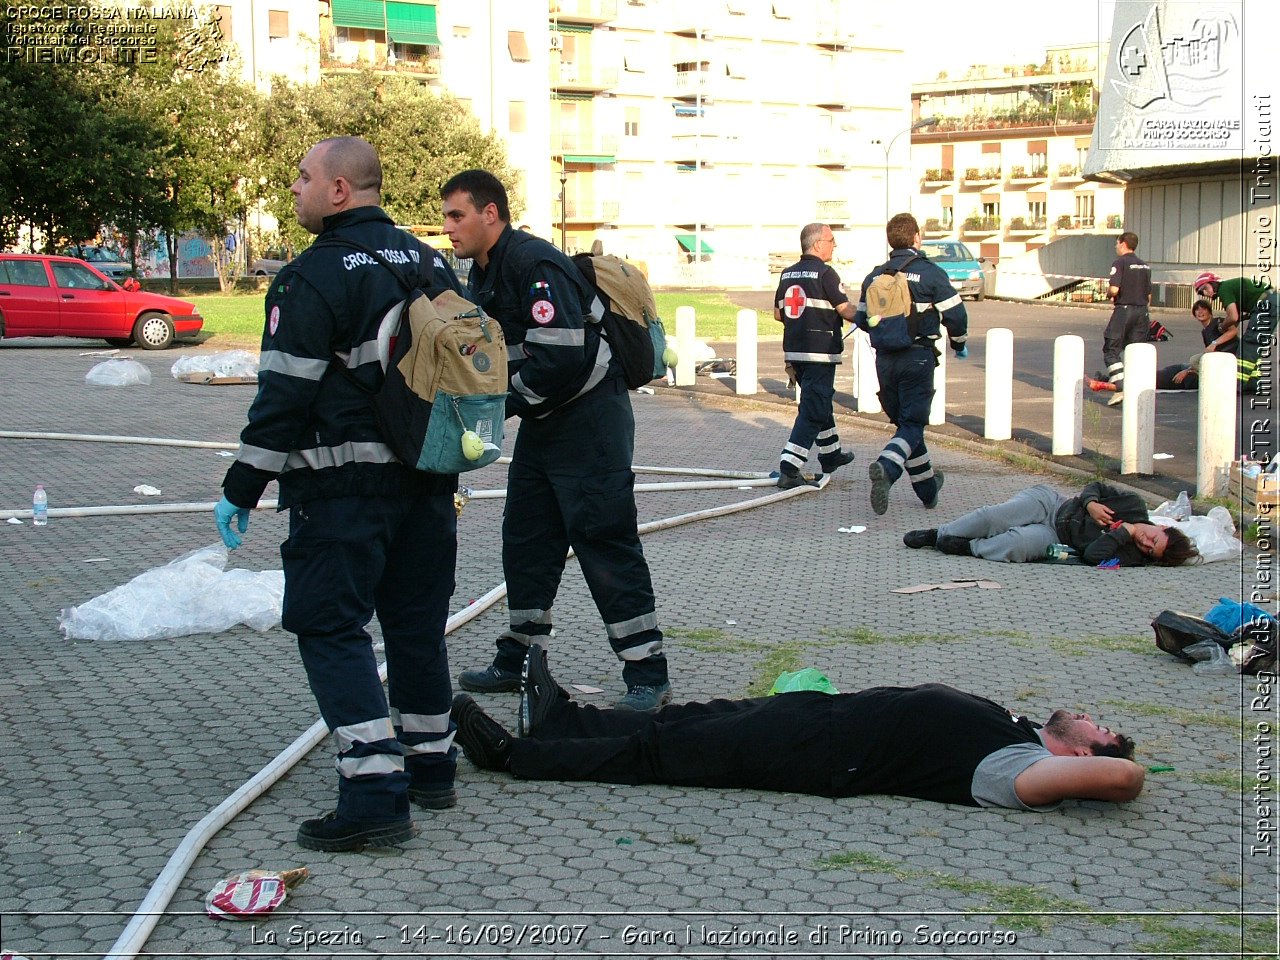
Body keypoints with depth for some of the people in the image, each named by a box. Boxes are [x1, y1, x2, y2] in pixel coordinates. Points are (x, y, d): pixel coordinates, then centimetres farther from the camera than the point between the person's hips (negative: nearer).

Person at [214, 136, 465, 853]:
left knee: (331, 629, -4)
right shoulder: (432, 264, 12)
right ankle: (431, 766, 27)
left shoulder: (315, 276, -13)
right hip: (427, 480, 8)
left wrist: (241, 490, -9)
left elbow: (285, 394, -16)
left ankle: (375, 795, -11)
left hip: (343, 485, -8)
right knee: (417, 623, 18)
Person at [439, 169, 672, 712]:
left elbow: (560, 358, -27)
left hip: (589, 418, -10)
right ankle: (517, 661, 26)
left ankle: (648, 677, -5)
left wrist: (502, 405, -16)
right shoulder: (485, 275, 12)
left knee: (605, 544, -9)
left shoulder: (535, 265, -20)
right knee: (525, 540, 14)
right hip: (541, 420, 10)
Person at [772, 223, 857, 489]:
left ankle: (831, 455, 38)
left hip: (794, 351, 8)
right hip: (820, 352, -8)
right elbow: (846, 309, -14)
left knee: (820, 400, 24)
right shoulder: (825, 272, -12)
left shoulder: (788, 274, 10)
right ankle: (789, 469, -14)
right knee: (813, 410, -6)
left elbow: (778, 313, 15)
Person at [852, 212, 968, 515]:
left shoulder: (874, 277, 6)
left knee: (904, 422, 16)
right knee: (912, 425, -3)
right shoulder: (930, 273, -7)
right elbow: (955, 315, -8)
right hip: (918, 358, -5)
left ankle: (928, 488, 25)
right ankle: (886, 468, -31)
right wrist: (959, 344, 12)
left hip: (884, 359, 5)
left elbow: (861, 319, 12)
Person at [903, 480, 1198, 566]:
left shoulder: (1132, 555, -14)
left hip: (1054, 539, -2)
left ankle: (968, 548, -9)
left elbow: (1092, 555, -28)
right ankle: (938, 534, 3)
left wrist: (1124, 532, -26)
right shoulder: (1135, 507, -8)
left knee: (1017, 546, -35)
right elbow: (1096, 486, 3)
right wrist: (1090, 503, -17)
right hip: (1050, 503, 2)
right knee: (993, 517, -20)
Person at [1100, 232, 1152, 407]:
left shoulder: (1120, 262, -8)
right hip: (1142, 310, 6)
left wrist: (1108, 289, 3)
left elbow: (1114, 289, -19)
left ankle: (1120, 388, -16)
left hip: (1124, 309, -6)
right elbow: (1149, 294, 15)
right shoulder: (1144, 265, 13)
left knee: (1111, 350, -1)